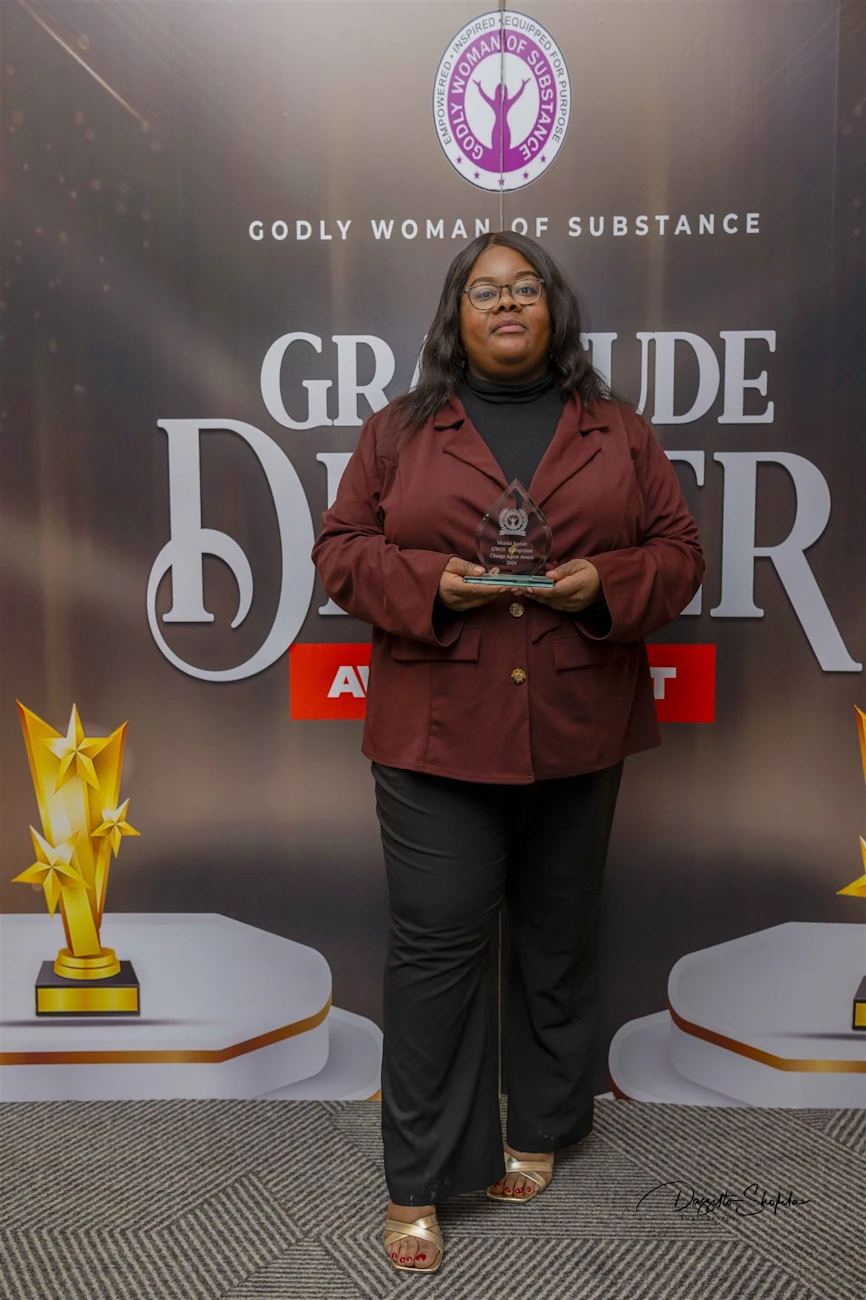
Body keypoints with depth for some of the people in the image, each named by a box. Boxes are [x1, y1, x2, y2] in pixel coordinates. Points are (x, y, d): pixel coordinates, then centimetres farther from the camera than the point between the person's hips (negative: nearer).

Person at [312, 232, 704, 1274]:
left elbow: (678, 551, 8)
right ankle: (419, 1182, 12)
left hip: (579, 731, 2)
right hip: (437, 732, -2)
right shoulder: (398, 432, 7)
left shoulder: (620, 435, 10)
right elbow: (340, 549, 4)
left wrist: (606, 584, -12)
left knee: (559, 941, 14)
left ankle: (538, 1131, 35)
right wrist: (429, 582, -14)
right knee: (436, 945, -2)